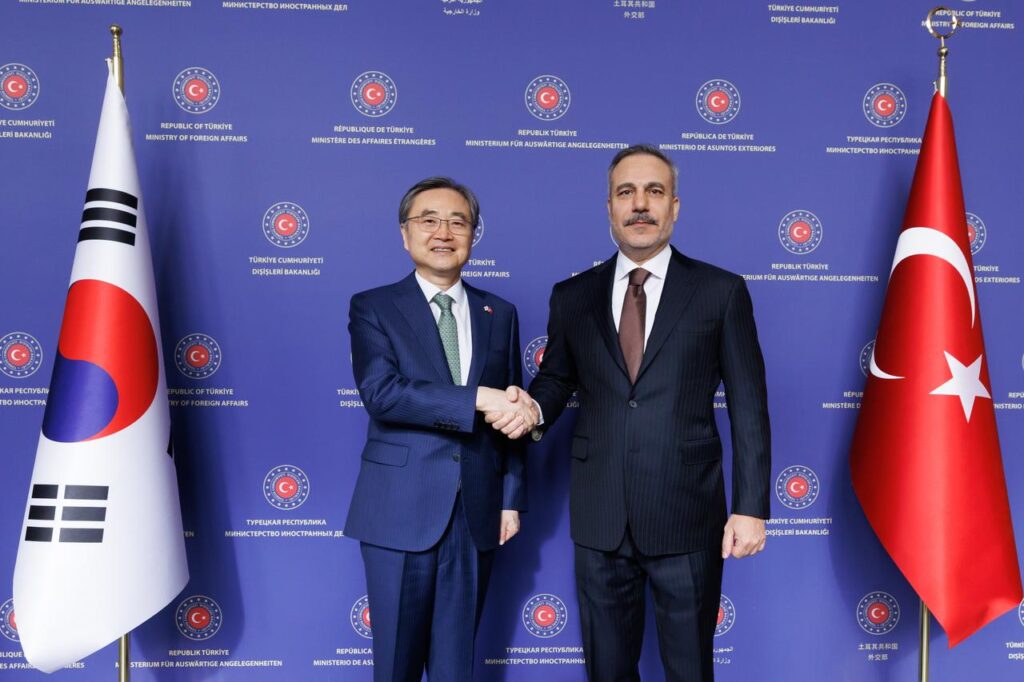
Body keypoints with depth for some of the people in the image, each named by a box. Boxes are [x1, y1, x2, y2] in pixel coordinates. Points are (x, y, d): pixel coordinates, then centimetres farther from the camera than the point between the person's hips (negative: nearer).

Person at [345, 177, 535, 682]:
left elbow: (511, 413, 11)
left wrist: (511, 497, 6)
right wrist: (477, 398, -23)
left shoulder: (500, 314, 9)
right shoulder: (372, 308, -2)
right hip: (401, 509, -3)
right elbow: (381, 393, -18)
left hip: (476, 512, 3)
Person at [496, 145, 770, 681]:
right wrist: (533, 408, -8)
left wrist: (751, 507, -6)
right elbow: (556, 378, 16)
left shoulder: (721, 292, 0)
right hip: (599, 519, 2)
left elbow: (748, 407, -1)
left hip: (687, 517, -2)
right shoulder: (572, 296, 6)